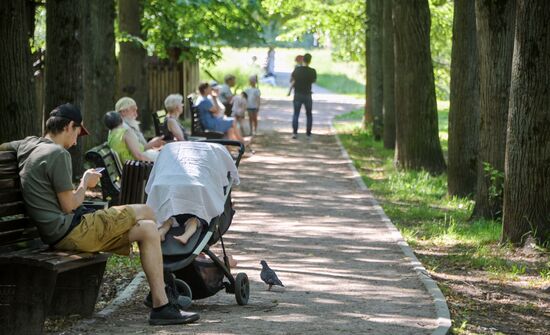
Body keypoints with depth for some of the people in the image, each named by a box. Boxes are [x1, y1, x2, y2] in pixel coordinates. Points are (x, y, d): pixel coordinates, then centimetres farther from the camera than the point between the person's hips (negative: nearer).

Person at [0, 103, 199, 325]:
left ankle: (161, 304, 7)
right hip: (69, 233, -10)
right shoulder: (58, 154, -14)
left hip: (56, 236, 10)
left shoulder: (29, 144, 14)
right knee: (145, 212, -3)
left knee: (148, 228, 10)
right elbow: (69, 205, -15)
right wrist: (85, 183, 4)